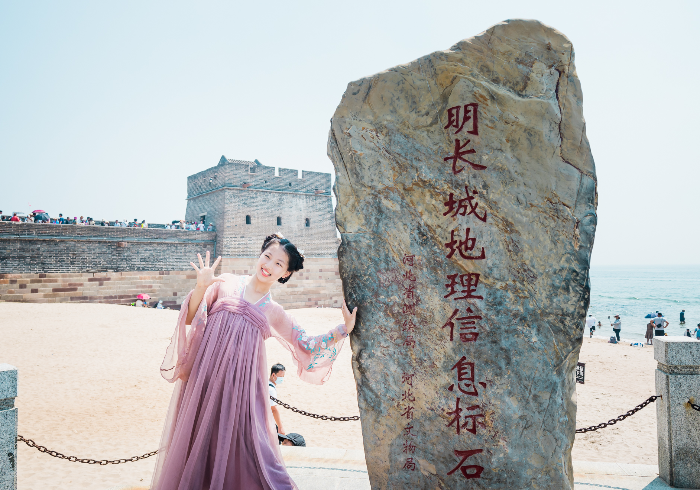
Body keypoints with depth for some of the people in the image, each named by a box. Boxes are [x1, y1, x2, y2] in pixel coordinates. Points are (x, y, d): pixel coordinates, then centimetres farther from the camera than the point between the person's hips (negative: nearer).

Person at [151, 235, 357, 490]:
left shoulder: (274, 313, 10)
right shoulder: (226, 284, 7)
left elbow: (308, 345, 11)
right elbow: (191, 318, 4)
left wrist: (343, 328, 1)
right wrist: (201, 287, -12)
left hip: (240, 385, 0)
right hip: (204, 376, 0)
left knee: (235, 446, 0)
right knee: (197, 443, 8)